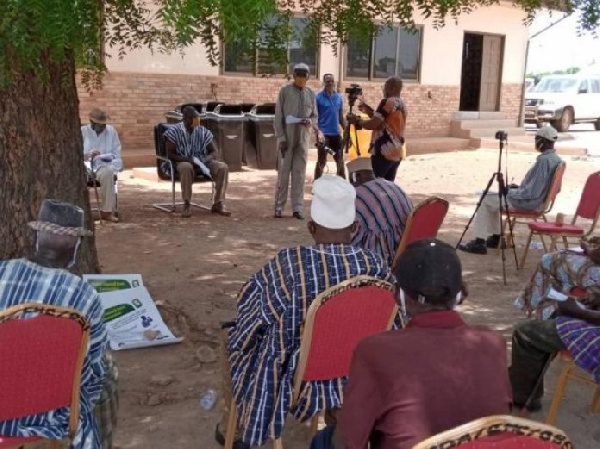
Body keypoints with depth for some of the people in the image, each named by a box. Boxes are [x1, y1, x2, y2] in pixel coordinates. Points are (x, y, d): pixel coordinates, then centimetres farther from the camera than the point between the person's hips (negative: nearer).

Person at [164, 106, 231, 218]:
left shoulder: (203, 132, 4)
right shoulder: (174, 131, -6)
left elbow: (213, 152, 8)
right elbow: (170, 155, -11)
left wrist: (206, 160, -16)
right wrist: (190, 160, -24)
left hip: (202, 163, 4)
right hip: (183, 162, -4)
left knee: (223, 167, -23)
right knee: (187, 167, -41)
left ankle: (218, 204, -19)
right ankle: (187, 205, -31)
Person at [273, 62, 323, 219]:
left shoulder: (311, 93, 8)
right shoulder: (285, 91, -1)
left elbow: (315, 116, 12)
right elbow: (278, 117, -3)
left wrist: (309, 121, -11)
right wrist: (281, 137, -11)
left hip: (303, 138, 3)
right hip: (287, 137, -3)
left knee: (300, 172, 4)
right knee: (283, 171, 1)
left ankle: (297, 207, 8)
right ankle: (279, 206, 7)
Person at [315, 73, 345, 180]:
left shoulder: (339, 97, 9)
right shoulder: (318, 97, -6)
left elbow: (341, 116, 15)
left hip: (336, 134, 5)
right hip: (323, 134, -5)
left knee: (340, 161, 11)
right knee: (321, 162, 1)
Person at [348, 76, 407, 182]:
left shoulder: (388, 102, -11)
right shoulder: (402, 105, 17)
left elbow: (373, 125, -16)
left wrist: (357, 120, 0)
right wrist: (369, 111, 18)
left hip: (383, 152, -9)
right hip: (396, 154, 9)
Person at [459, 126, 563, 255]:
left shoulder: (544, 160, -25)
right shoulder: (555, 159, 6)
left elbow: (532, 193, -28)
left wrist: (510, 192, -14)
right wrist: (518, 188, 12)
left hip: (530, 202, -10)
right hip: (537, 200, 10)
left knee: (486, 199, -1)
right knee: (493, 197, 22)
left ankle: (479, 242, 1)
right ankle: (496, 237, 24)